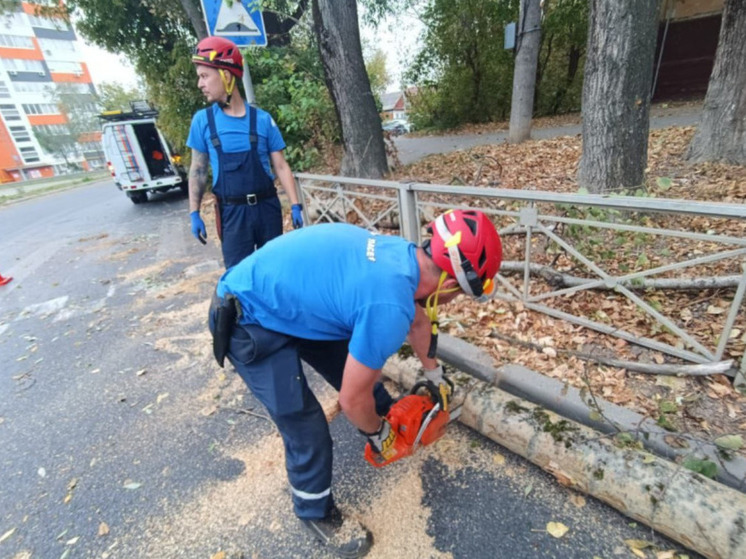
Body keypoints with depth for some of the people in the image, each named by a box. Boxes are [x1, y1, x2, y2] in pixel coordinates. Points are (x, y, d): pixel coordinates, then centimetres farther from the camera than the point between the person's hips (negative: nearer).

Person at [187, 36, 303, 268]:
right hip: (232, 212, 0)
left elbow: (281, 166, 0)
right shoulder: (202, 120, 1)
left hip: (267, 207, 1)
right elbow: (198, 170, 6)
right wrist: (194, 213, 3)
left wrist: (295, 206, -5)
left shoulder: (263, 119, -2)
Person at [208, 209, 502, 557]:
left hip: (285, 295, 9)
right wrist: (377, 432, 4)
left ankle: (391, 417, 49)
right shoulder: (390, 306, -33)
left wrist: (433, 372, 31)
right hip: (250, 322, -9)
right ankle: (316, 514, 29)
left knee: (357, 365, 20)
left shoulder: (404, 254, -5)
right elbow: (353, 399, -19)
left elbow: (419, 320, 16)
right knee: (307, 429, -2)